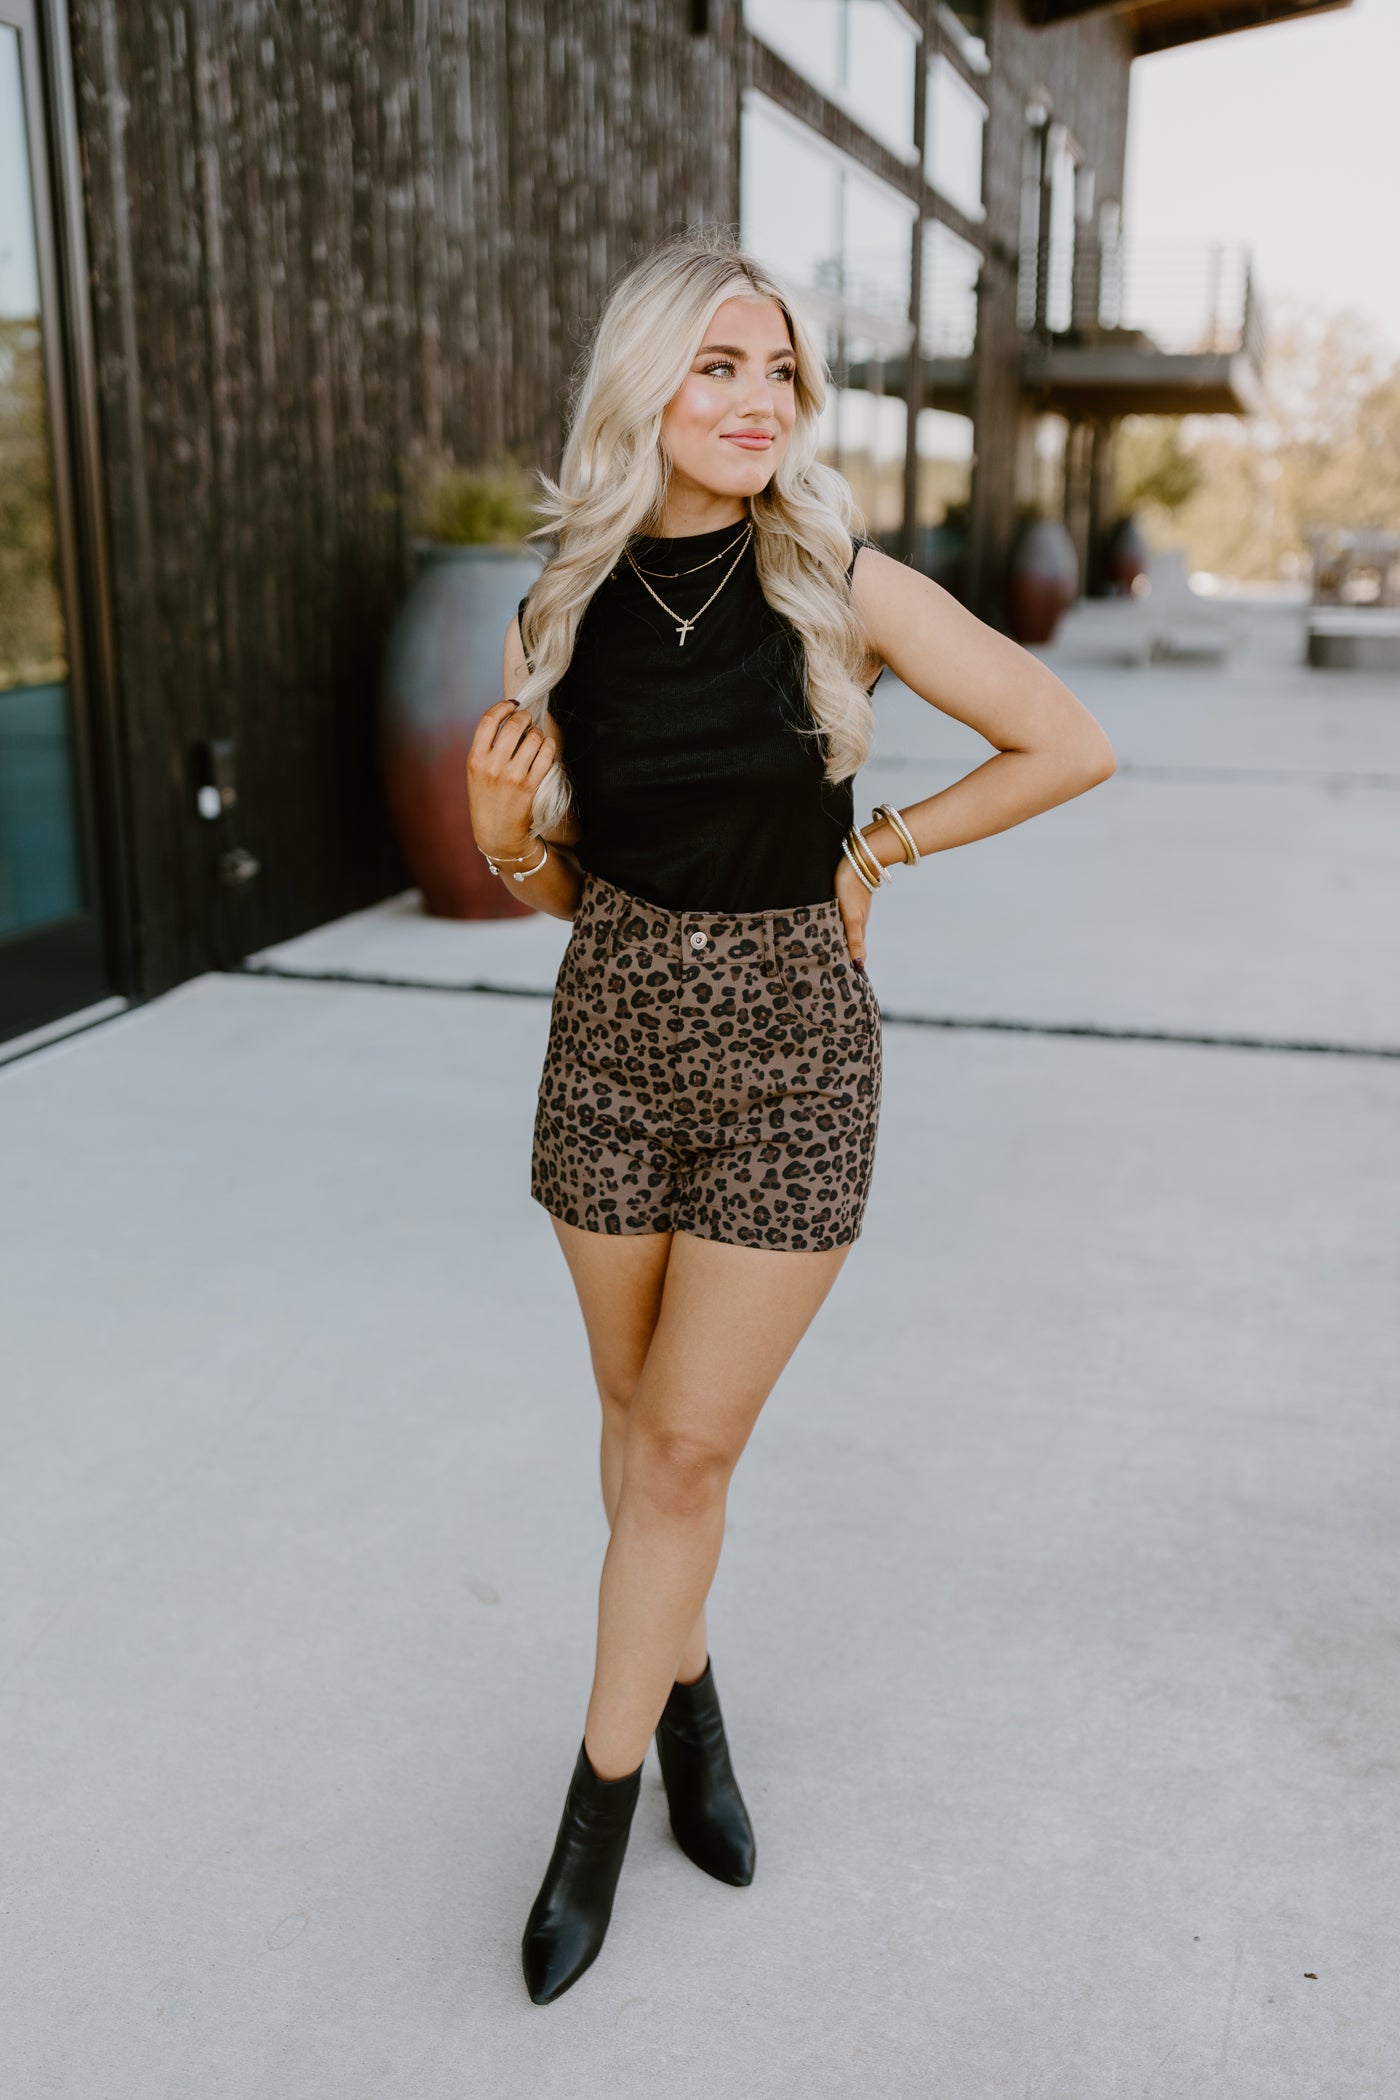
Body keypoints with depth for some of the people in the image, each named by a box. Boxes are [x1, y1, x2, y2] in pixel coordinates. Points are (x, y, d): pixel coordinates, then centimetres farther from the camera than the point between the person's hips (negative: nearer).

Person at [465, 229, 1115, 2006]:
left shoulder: (845, 586, -9)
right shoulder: (563, 612, -1)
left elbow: (1072, 746, -2)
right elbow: (558, 881, 9)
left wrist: (876, 852, -2)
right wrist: (500, 833, -13)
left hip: (792, 1057, -3)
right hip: (613, 1038, 3)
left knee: (688, 1448, 1)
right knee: (640, 1420, 16)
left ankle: (596, 1811, 21)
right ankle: (688, 1700, 42)